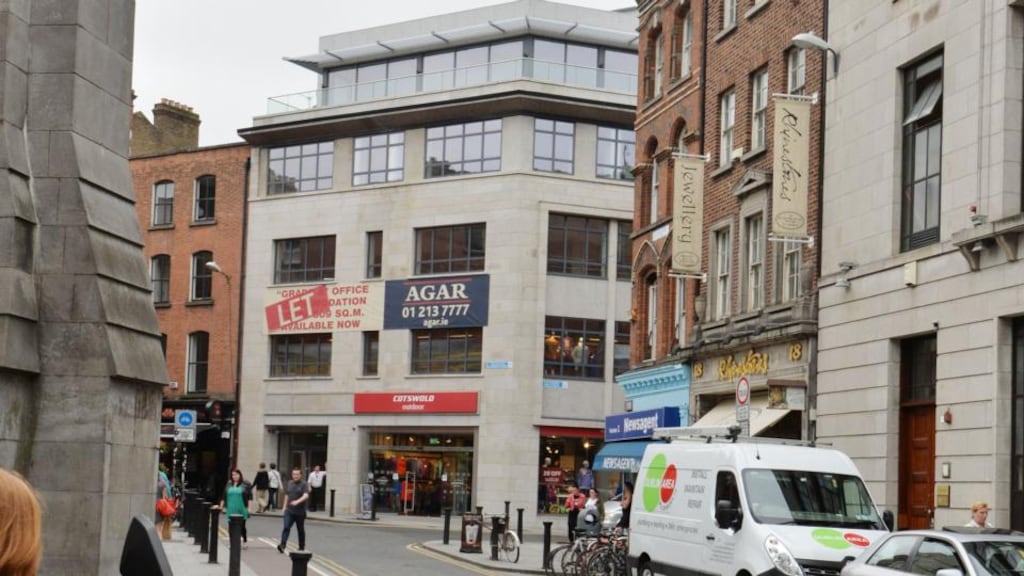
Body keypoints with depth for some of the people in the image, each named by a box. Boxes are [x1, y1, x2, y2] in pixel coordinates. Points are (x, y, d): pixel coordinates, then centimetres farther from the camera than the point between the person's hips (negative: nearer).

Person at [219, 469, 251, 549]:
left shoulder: (245, 485, -1)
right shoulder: (229, 485, 11)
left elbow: (250, 496, -3)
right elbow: (224, 497, 16)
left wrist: (249, 507, -9)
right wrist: (221, 506, 14)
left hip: (242, 510, -3)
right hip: (231, 511, 3)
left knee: (242, 526, 1)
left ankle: (245, 541, 21)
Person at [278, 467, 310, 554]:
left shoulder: (304, 485, -7)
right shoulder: (289, 483, 11)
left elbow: (306, 496, -22)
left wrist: (297, 501, -38)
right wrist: (284, 506, 19)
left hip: (300, 512, -3)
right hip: (289, 511, 3)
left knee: (300, 530, 10)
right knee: (286, 527, -13)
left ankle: (302, 547, 23)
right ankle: (282, 545, -23)